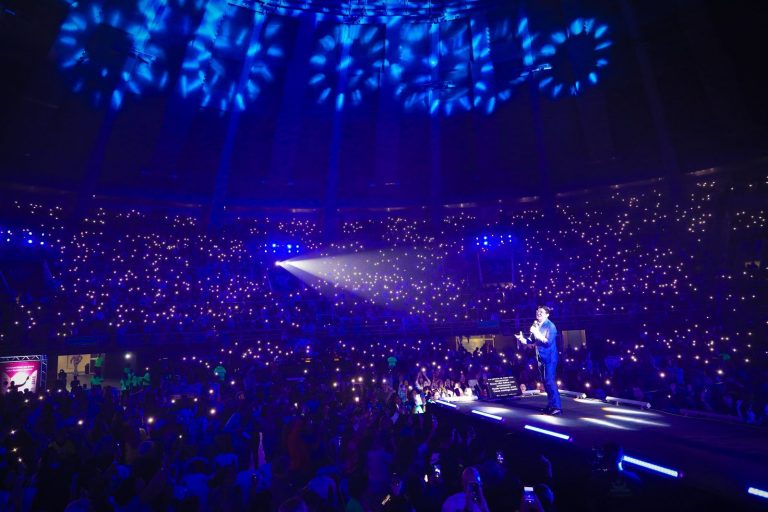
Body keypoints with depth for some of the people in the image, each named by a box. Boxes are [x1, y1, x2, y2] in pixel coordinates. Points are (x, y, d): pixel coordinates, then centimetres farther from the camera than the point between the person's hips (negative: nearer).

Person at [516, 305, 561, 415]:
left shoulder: (550, 326, -12)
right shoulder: (535, 325, 7)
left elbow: (548, 342, -21)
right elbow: (531, 341, 10)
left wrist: (538, 334, -28)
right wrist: (522, 339, -8)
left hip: (549, 357, -7)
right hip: (541, 357, 7)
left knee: (550, 381, -11)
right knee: (546, 382, 13)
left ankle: (557, 407, -7)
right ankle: (551, 405, 23)